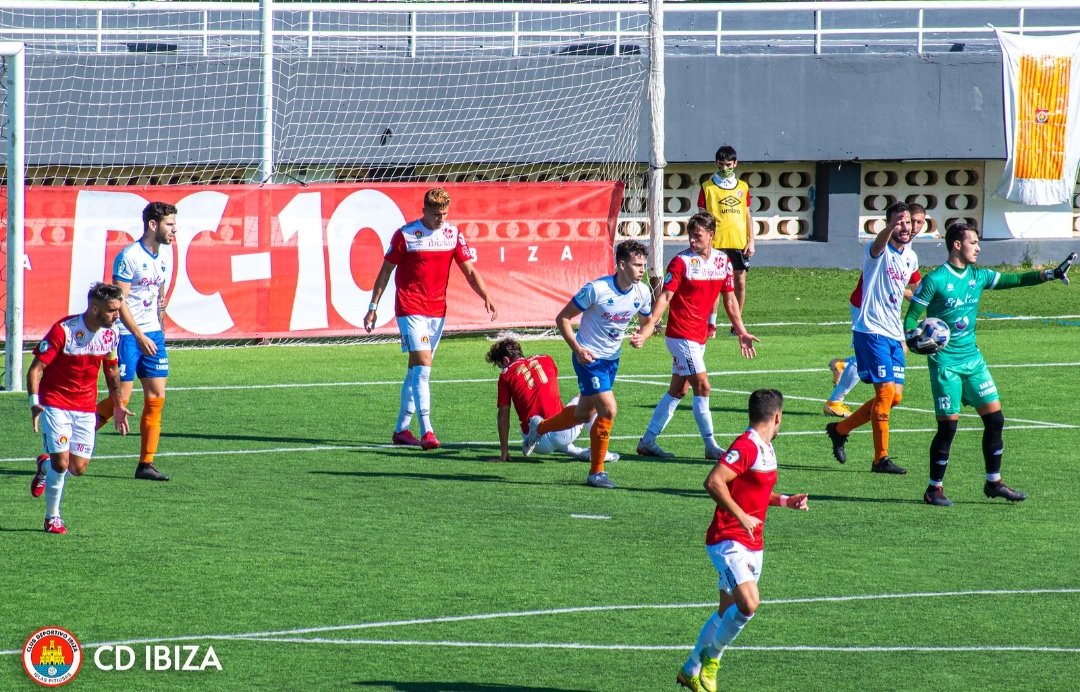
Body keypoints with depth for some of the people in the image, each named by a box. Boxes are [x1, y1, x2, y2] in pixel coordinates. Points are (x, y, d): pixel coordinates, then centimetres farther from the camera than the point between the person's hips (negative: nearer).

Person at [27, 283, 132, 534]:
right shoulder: (63, 330, -19)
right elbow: (36, 368, -17)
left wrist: (118, 405, 17)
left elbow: (112, 369, 16)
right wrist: (34, 402, -30)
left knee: (78, 468, -2)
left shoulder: (112, 332, -2)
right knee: (62, 462, -13)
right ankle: (52, 518, 7)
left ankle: (45, 467, 32)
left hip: (86, 407, 5)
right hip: (55, 404, -5)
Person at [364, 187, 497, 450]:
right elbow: (385, 271, 0)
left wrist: (486, 297, -9)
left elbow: (470, 271, 6)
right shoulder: (405, 234, -7)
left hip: (437, 310, 5)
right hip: (410, 308, -5)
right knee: (423, 366, -15)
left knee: (417, 370, 11)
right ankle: (426, 432, -19)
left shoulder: (453, 234, 4)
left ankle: (401, 429, 20)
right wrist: (373, 307, 0)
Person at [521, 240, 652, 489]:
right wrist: (577, 349, -24)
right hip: (589, 357, -7)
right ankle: (596, 472, -4)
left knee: (584, 414, 17)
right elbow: (562, 318, -14)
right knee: (608, 410, -17)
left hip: (612, 360, 7)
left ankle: (539, 427, 45)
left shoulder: (642, 293, -6)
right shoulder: (597, 289, -23)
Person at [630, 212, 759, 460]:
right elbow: (665, 297, -16)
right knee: (702, 386, -9)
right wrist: (646, 329, -26)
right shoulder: (681, 262, -12)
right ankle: (711, 446, -3)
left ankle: (647, 442, 18)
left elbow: (729, 299, 16)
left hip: (699, 337, 7)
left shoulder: (723, 261, 6)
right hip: (681, 335, -7)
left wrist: (741, 332, 17)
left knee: (678, 390, 11)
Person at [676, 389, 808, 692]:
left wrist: (784, 501, 16)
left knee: (728, 612, 12)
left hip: (753, 546, 10)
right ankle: (711, 656, -4)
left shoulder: (766, 449, 14)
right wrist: (741, 516, -27)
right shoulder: (746, 446, -17)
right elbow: (714, 482, -28)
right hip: (728, 542, -10)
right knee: (749, 603, -24)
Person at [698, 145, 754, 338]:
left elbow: (747, 215, 14)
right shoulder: (707, 187, 4)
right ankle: (711, 325, -3)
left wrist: (751, 241, 7)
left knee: (740, 281, 4)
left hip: (739, 242, 3)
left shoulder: (743, 187, 12)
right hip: (716, 242, -3)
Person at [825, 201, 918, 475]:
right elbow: (879, 244, -37)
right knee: (886, 390, -13)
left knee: (895, 396, 7)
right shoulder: (879, 251, -10)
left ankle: (840, 429, 24)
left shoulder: (911, 258, 13)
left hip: (894, 335, 8)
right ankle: (881, 459, -6)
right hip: (871, 330, -8)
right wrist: (890, 227, -60)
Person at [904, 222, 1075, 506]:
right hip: (945, 362, -7)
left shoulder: (978, 277, 8)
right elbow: (911, 316, -9)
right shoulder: (935, 280, -10)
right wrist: (912, 338, -28)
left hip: (972, 358, 7)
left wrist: (1051, 274, 5)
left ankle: (993, 482, 17)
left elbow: (1015, 280, 13)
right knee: (948, 426, -6)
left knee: (995, 419, 4)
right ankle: (934, 488, 7)